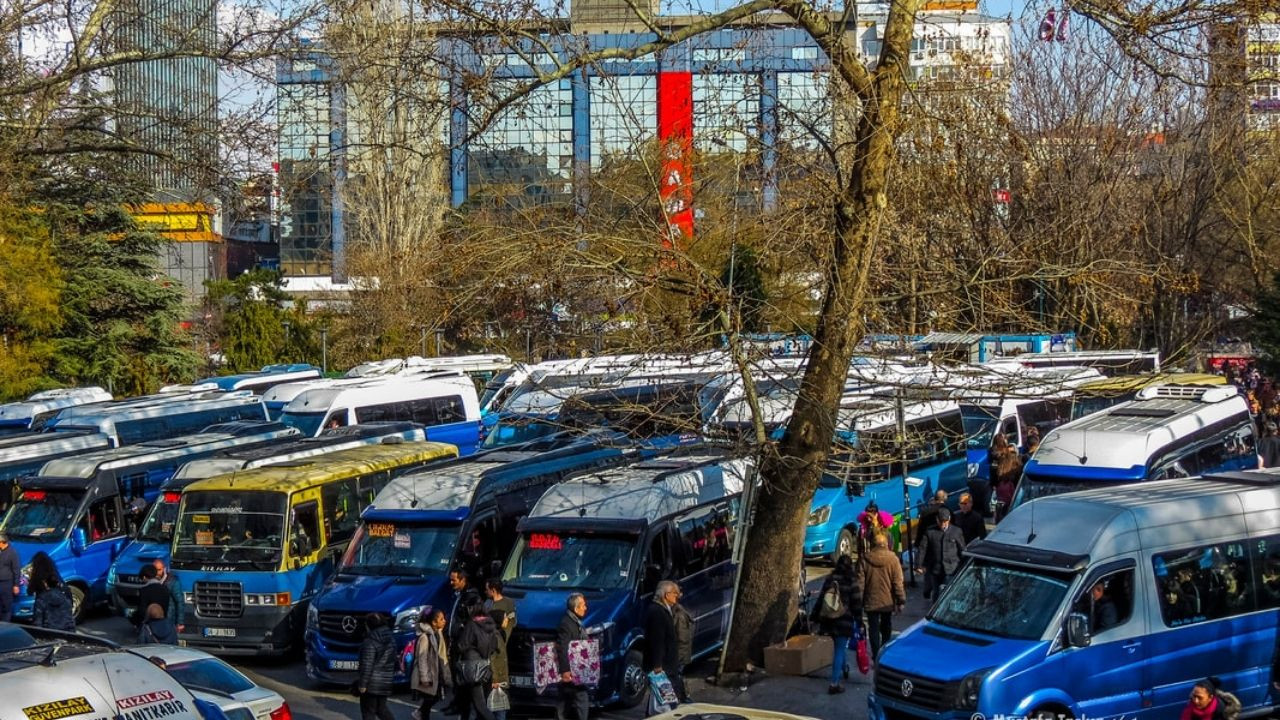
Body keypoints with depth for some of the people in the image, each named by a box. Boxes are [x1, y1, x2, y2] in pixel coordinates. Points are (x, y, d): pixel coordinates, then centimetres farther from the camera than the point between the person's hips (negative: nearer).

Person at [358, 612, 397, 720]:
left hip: (372, 683, -8)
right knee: (381, 708, 19)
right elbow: (393, 660, 14)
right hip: (386, 682, 8)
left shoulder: (371, 641, -17)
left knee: (368, 711, 2)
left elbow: (367, 664, -19)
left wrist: (362, 684, -16)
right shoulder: (390, 638, 8)